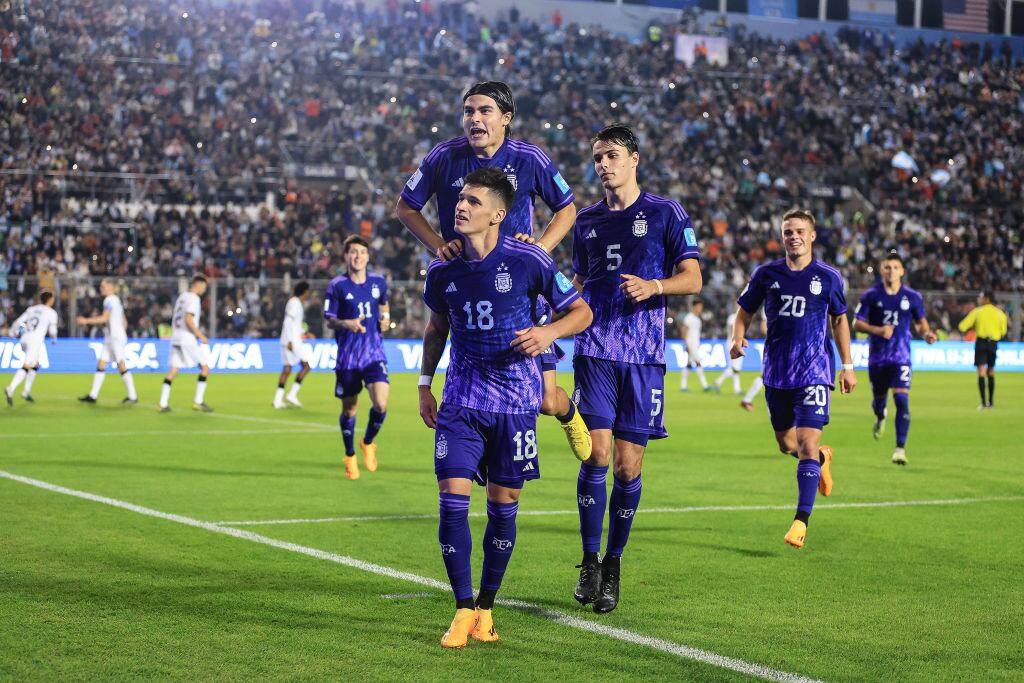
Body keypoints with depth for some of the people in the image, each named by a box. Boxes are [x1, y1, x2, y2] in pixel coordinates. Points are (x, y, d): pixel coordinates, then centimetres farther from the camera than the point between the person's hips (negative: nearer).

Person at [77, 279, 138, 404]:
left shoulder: (109, 300, -10)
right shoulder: (116, 300, 19)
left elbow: (104, 318, -18)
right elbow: (124, 323, 21)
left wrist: (86, 320, -15)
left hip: (116, 338, -10)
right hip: (110, 338, 10)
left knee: (121, 366, -8)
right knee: (101, 364, 5)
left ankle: (133, 396, -6)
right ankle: (93, 395, 4)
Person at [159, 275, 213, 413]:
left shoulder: (182, 297, 18)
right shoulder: (194, 298, -9)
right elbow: (189, 319, -19)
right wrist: (200, 335, -14)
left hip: (176, 338, 9)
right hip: (187, 338, -9)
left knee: (173, 371, 7)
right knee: (205, 367, -1)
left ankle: (163, 404, 2)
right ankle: (198, 402, -4)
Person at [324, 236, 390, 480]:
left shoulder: (378, 282, 4)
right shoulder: (337, 286, -5)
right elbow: (329, 320, -1)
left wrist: (385, 318, 5)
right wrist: (346, 324, -21)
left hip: (375, 354, 1)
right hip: (347, 357, -1)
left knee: (381, 404, -16)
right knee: (349, 409, 7)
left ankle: (368, 443, 14)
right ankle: (350, 456, 30)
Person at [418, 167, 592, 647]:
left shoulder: (528, 260, -10)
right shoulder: (442, 270, 1)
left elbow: (581, 311, -1)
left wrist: (548, 331, -19)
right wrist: (424, 384, 14)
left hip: (516, 401, -2)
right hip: (460, 400, 2)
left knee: (503, 506, 5)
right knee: (452, 500, -9)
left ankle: (486, 608, 20)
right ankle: (464, 611, 1)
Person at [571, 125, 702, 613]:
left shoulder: (666, 213, 4)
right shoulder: (587, 220, 15)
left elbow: (692, 279, 1)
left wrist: (654, 285, -17)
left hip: (644, 354, -2)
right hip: (595, 350, 2)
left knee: (628, 467, -1)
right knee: (597, 455, -10)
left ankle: (613, 565, 13)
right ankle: (589, 563, 2)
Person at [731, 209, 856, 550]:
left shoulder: (829, 277, 1)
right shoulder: (766, 274, 3)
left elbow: (839, 319, 13)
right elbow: (745, 311, 12)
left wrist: (847, 365, 11)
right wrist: (737, 339, -9)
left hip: (814, 371, -3)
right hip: (776, 373, 3)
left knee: (807, 442, -14)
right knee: (786, 444, 13)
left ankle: (801, 520, -12)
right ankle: (822, 458, 48)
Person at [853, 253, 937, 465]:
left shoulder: (912, 297, 1)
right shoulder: (870, 295, -2)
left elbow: (920, 322, 13)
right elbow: (857, 323, -1)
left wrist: (927, 334, -9)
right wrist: (878, 330, -18)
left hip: (901, 357, -1)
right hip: (877, 357, 1)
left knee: (902, 399, -15)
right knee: (879, 397, 15)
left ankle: (900, 448, -12)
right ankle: (880, 417, 54)